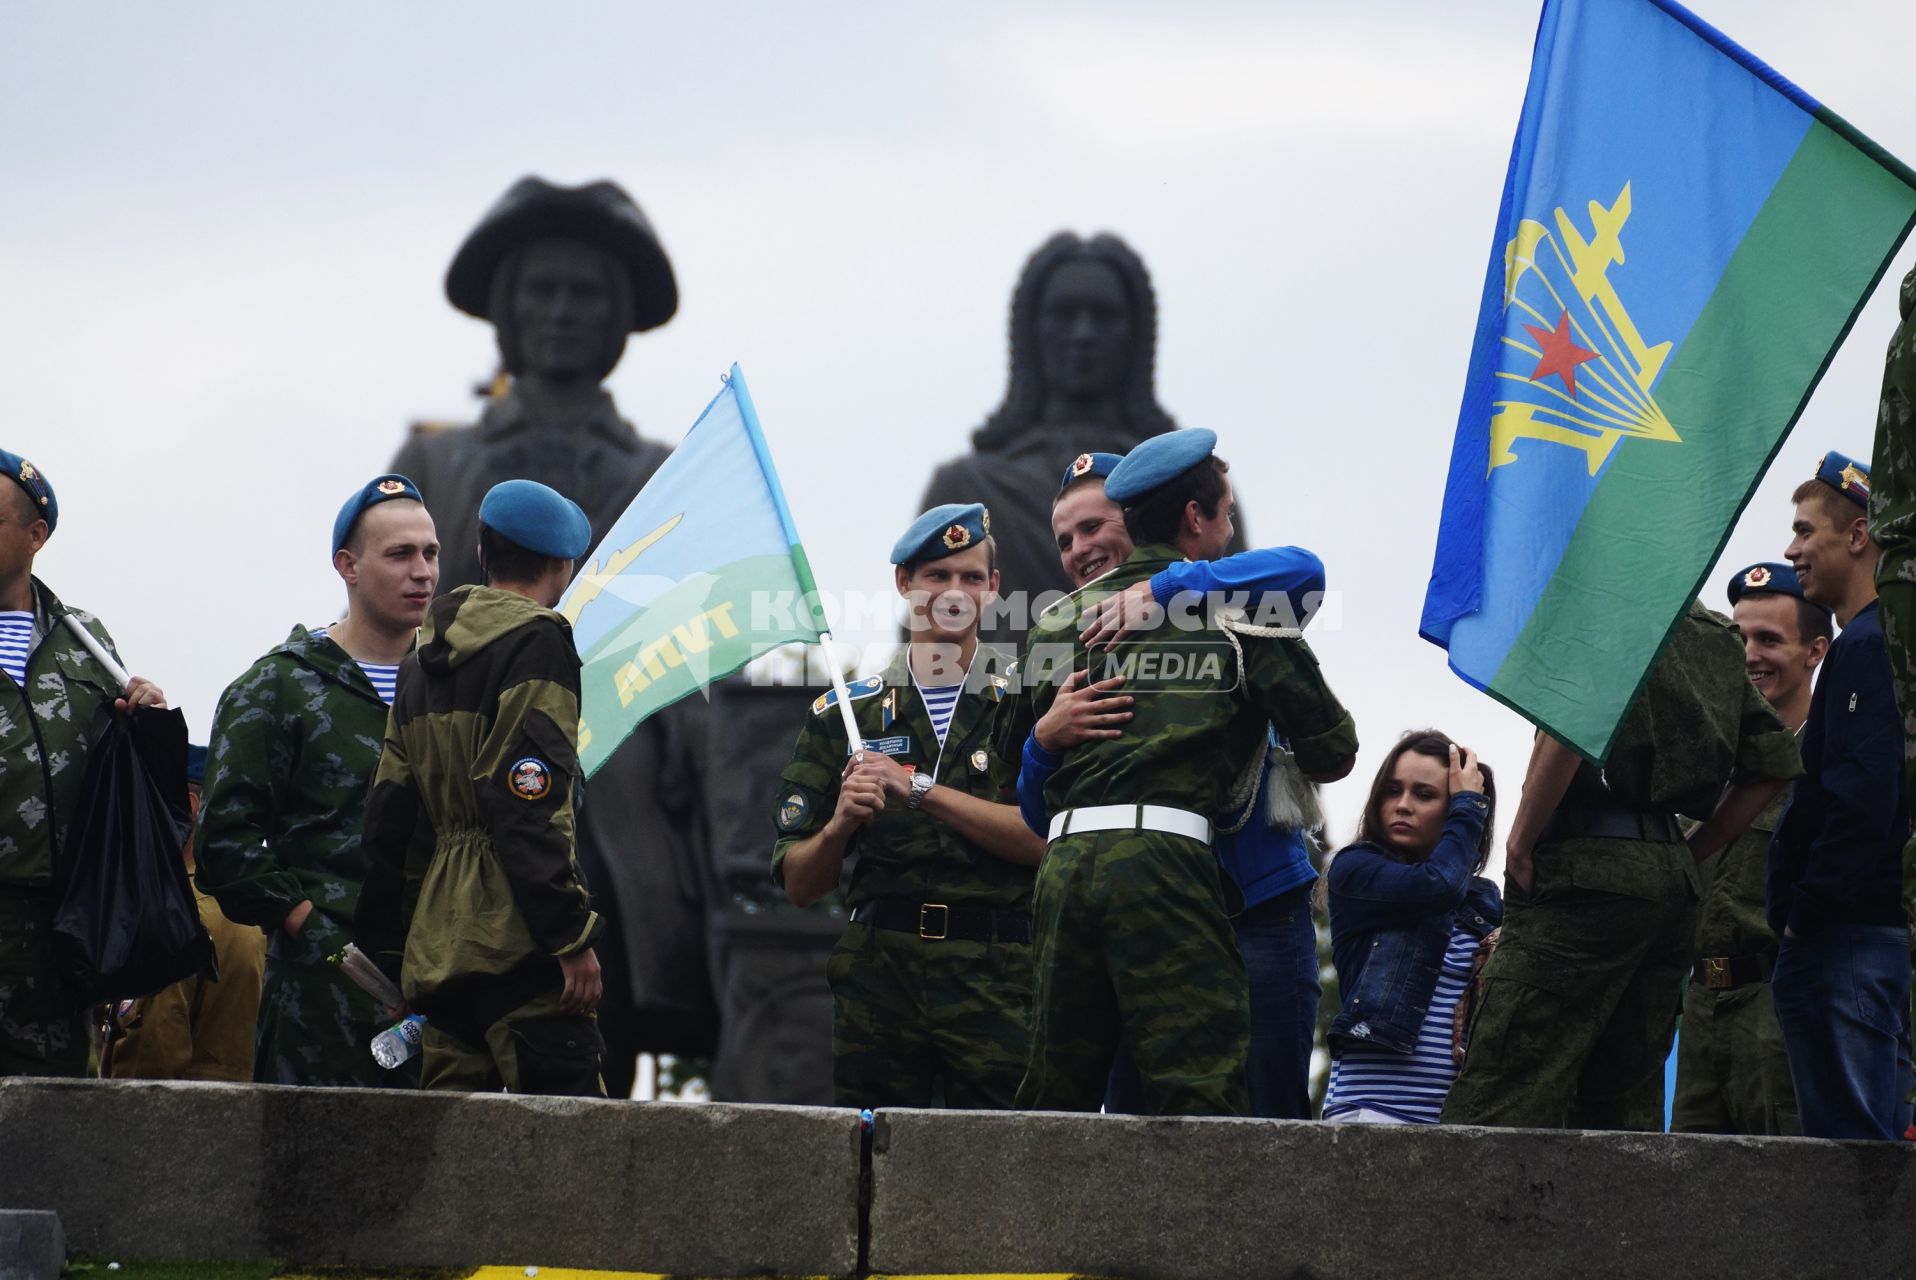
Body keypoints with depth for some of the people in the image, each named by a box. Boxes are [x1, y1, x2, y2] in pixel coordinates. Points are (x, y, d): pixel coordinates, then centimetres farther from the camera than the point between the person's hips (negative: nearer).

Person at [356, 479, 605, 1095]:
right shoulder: (535, 642, -6)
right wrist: (572, 936, -17)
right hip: (514, 942, -8)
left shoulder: (423, 658, 19)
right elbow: (530, 811, -16)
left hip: (439, 949, 9)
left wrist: (388, 951, 23)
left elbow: (389, 815, 19)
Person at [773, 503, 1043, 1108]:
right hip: (879, 977, 2)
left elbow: (1043, 839, -7)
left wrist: (920, 790, -10)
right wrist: (839, 826, -8)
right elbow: (798, 884, 12)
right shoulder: (843, 713, 14)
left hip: (996, 983, -2)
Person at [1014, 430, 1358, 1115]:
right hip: (1163, 859, -5)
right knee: (1202, 1086, -9)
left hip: (1063, 855, 5)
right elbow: (1331, 752, 10)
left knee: (1054, 1096, 10)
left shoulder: (1061, 617, 19)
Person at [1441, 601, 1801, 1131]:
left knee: (1495, 1107, -12)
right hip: (1673, 883, 8)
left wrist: (1521, 839, -13)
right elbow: (1776, 760, 21)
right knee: (1624, 1116, 9)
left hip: (1590, 865, -8)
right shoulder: (1715, 636, 20)